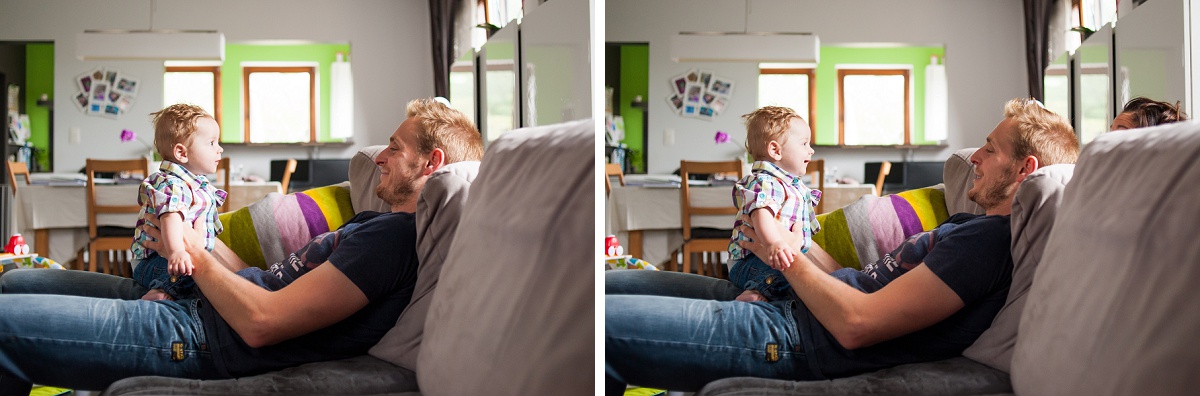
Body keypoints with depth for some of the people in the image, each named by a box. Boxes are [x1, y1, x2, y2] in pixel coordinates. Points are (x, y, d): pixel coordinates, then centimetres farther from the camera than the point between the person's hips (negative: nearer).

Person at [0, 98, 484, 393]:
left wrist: (193, 255, -9)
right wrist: (199, 242, 9)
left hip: (202, 340, -11)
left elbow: (261, 321, -25)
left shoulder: (394, 236, -19)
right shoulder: (374, 223, 15)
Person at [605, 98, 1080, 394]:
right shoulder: (968, 225, 17)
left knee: (596, 321, -17)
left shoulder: (987, 240, -17)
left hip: (789, 339, -11)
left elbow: (856, 323, -23)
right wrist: (796, 241, 10)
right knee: (610, 286, 11)